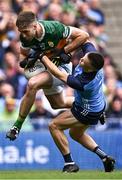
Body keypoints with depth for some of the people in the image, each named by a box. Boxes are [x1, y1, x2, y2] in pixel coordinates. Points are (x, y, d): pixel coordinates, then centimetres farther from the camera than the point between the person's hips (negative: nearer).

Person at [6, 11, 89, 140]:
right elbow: (23, 54, 2)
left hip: (62, 66, -7)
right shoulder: (25, 37, -16)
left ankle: (18, 125, -22)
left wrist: (64, 51, -25)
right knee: (57, 104, 24)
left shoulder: (54, 28, -31)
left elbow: (83, 35, -23)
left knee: (32, 84, -31)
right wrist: (24, 61, -21)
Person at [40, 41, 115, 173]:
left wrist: (42, 56, -21)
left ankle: (69, 164, 3)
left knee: (54, 126, -1)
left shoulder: (83, 83, -41)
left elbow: (58, 74, -31)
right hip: (98, 104, 9)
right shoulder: (91, 53, -25)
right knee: (76, 134, 27)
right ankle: (105, 158, 25)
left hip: (88, 113, -9)